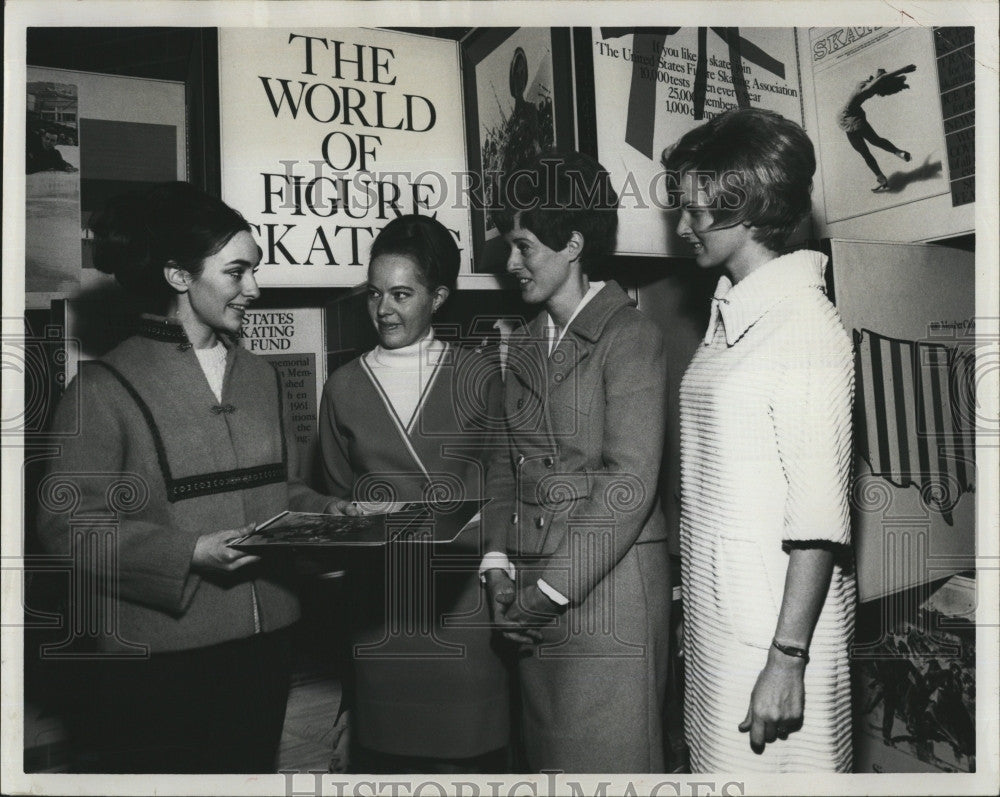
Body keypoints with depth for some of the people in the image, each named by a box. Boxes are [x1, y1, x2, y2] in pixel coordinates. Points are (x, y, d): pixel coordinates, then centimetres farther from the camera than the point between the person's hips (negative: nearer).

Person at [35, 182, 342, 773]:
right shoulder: (106, 387, -9)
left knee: (252, 767, 18)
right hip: (155, 658, -5)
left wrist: (334, 514, -4)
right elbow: (69, 524, -13)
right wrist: (192, 554, -22)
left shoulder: (261, 376, 10)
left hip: (263, 643, 6)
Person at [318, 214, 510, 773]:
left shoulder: (479, 372, 3)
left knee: (472, 748, 2)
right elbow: (339, 497, 15)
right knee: (385, 747, 6)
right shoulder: (344, 387, 9)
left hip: (464, 594, -1)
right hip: (382, 603, 2)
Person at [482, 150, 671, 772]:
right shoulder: (525, 346, 15)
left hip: (608, 585, -6)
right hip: (534, 599, 7)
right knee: (547, 754, 15)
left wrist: (549, 589, -14)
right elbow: (505, 464, 14)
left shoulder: (630, 336, -8)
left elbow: (630, 481, -15)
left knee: (607, 760, 3)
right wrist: (499, 566, 1)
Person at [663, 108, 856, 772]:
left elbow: (820, 516, -18)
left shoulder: (805, 326, -16)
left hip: (777, 624, -8)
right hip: (715, 616, 8)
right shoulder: (729, 313, 9)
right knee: (719, 764, 18)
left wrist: (787, 658, -18)